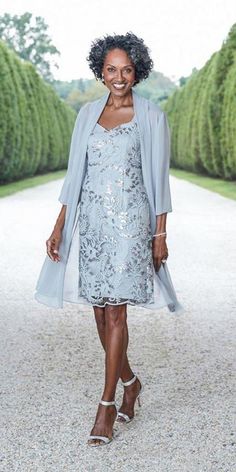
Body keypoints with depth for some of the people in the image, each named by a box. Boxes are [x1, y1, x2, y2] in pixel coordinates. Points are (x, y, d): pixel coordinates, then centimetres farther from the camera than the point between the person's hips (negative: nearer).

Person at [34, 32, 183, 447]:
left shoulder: (152, 117, 0)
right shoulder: (88, 113, 11)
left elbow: (159, 180, 0)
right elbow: (75, 175, 11)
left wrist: (160, 234, -4)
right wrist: (59, 227, 5)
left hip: (130, 221, -4)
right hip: (91, 220, 4)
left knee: (115, 311, -7)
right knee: (100, 311, 8)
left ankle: (107, 403, 3)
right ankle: (130, 381, 30)